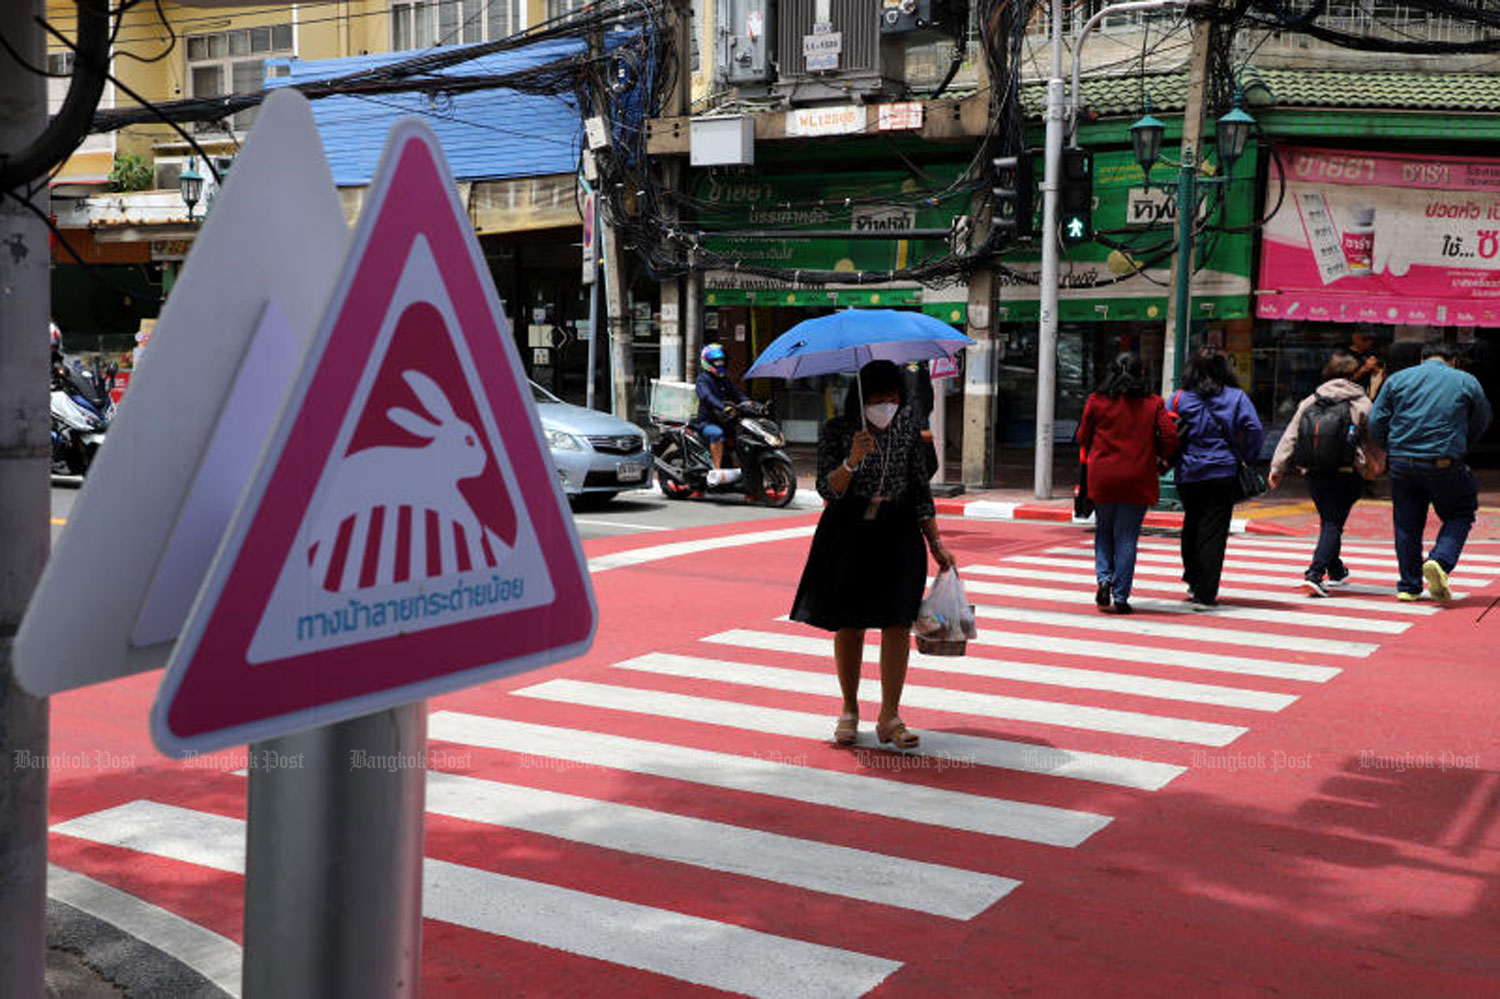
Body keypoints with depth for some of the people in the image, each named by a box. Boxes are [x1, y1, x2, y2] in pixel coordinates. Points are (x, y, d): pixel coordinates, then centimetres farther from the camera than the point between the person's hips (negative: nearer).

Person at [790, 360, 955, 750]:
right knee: (848, 625, 4)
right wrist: (851, 462, -33)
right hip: (847, 534, -2)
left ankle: (889, 718, -1)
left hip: (897, 534, 2)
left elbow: (919, 487, 9)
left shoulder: (907, 425, 2)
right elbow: (827, 489, -15)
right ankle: (850, 711, 20)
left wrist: (936, 543, 6)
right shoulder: (837, 431, -7)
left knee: (897, 623, -6)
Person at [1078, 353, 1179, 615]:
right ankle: (1120, 597, 2)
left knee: (1103, 531, 18)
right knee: (1126, 537, 4)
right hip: (1137, 480, 0)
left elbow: (1083, 437, 5)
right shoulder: (1152, 404, -1)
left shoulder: (1096, 401, 0)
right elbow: (1170, 438, -6)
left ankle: (1104, 578, 0)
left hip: (1102, 478, 1)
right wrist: (1154, 453, 12)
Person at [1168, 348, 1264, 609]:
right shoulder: (1236, 397, -1)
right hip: (1223, 473, -2)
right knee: (1214, 531, -1)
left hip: (1188, 473, 2)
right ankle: (1204, 594, -4)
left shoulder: (1179, 398, 1)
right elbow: (1255, 429, -9)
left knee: (1191, 526, 21)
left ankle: (1193, 580, 30)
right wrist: (1245, 457, 4)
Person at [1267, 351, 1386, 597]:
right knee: (1334, 524, -2)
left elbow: (1290, 437, 5)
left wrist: (1277, 468, 7)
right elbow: (1374, 440, 4)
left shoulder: (1309, 402, 6)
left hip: (1315, 475, 4)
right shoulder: (1361, 404, -3)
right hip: (1346, 475, -4)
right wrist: (1376, 467, 21)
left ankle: (1335, 570, 36)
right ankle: (1315, 574, -18)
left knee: (1328, 521, 19)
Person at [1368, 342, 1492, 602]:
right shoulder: (1467, 382, 5)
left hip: (1402, 464, 2)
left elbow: (1376, 423, 6)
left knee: (1406, 524, 12)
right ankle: (1439, 561, -9)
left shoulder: (1397, 379, 8)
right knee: (1460, 515, 15)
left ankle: (1408, 587, 14)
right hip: (1445, 464, -2)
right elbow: (1481, 423, 16)